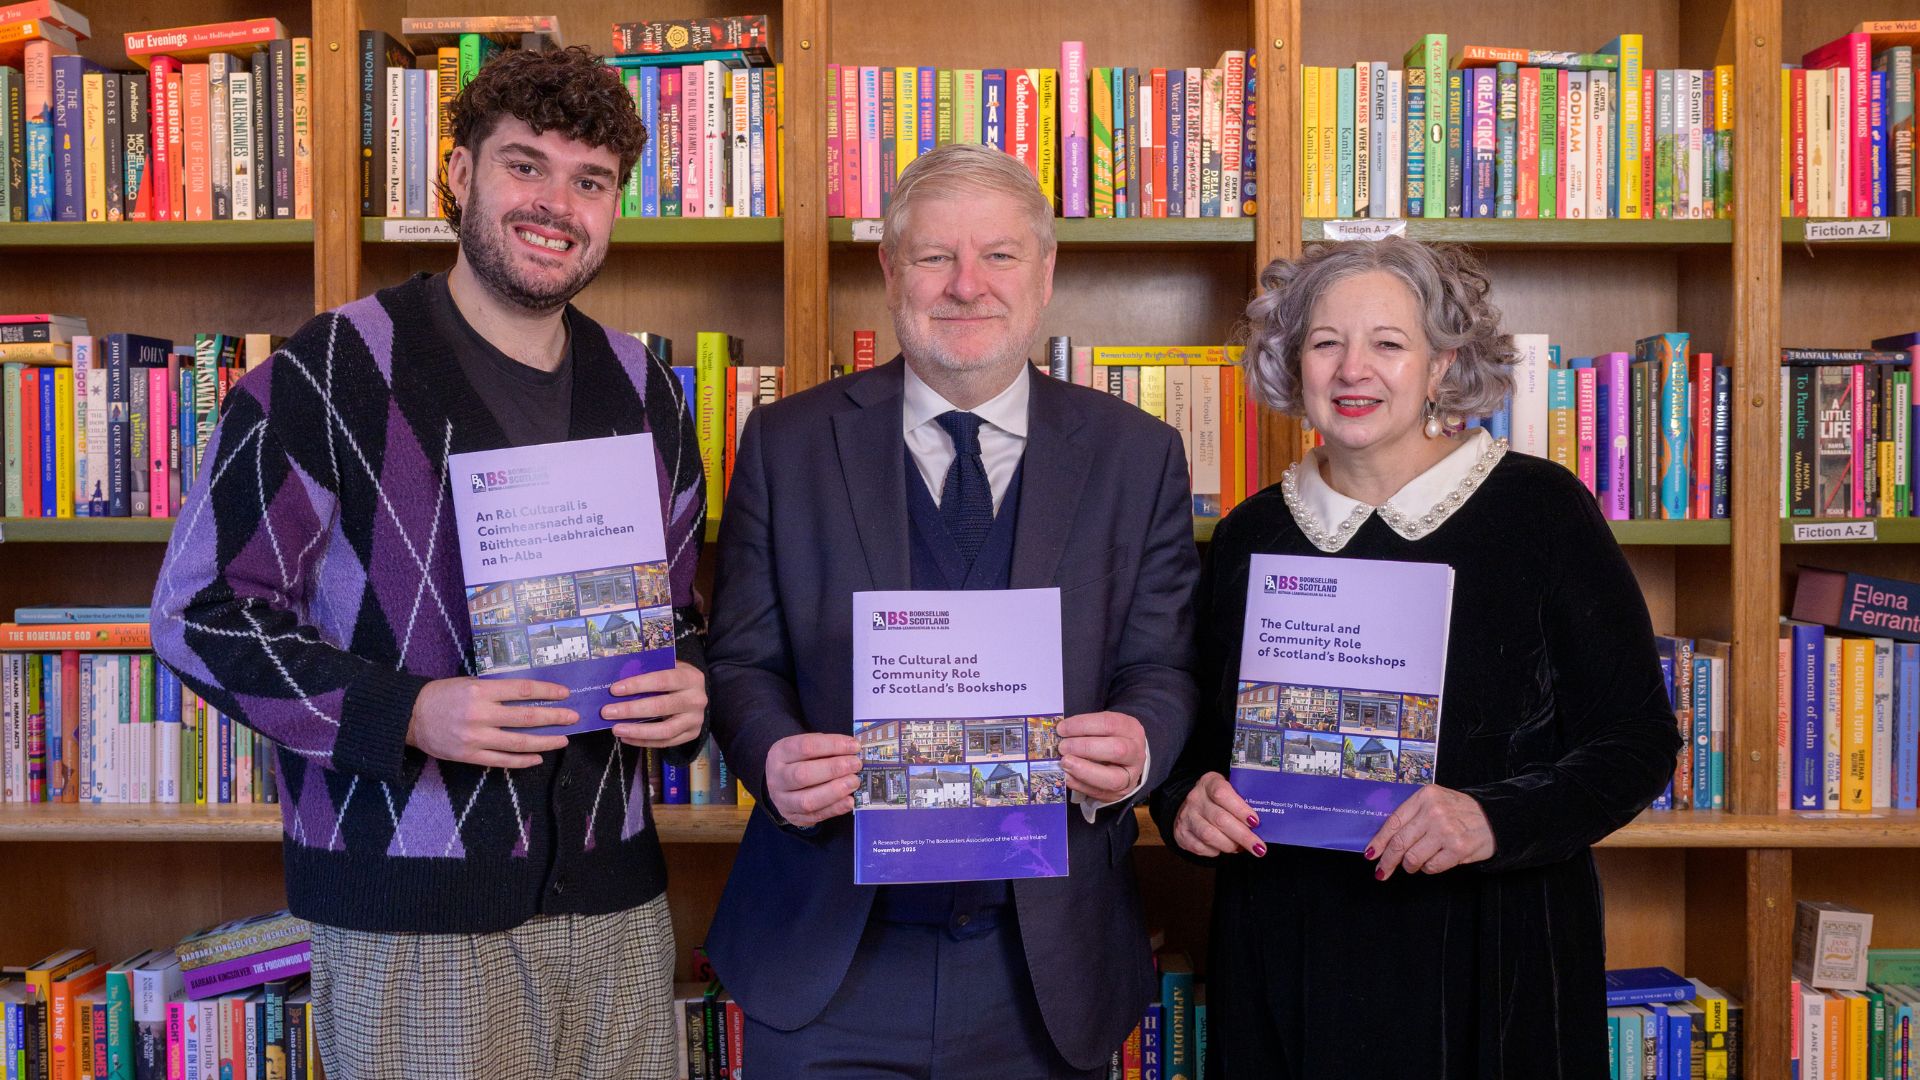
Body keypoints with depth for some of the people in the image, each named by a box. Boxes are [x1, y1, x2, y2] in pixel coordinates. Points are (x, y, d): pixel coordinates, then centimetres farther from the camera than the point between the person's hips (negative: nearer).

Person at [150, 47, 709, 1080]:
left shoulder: (645, 393, 8)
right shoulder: (331, 373, -7)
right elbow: (200, 610, -6)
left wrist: (686, 692, -4)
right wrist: (406, 713, -20)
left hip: (615, 899, 5)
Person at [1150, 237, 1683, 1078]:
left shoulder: (1539, 510, -5)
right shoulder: (1251, 535, 4)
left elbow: (1638, 742, -6)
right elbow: (1200, 737, 13)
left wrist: (1494, 818, -21)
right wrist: (1187, 800, -9)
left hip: (1490, 964, -2)